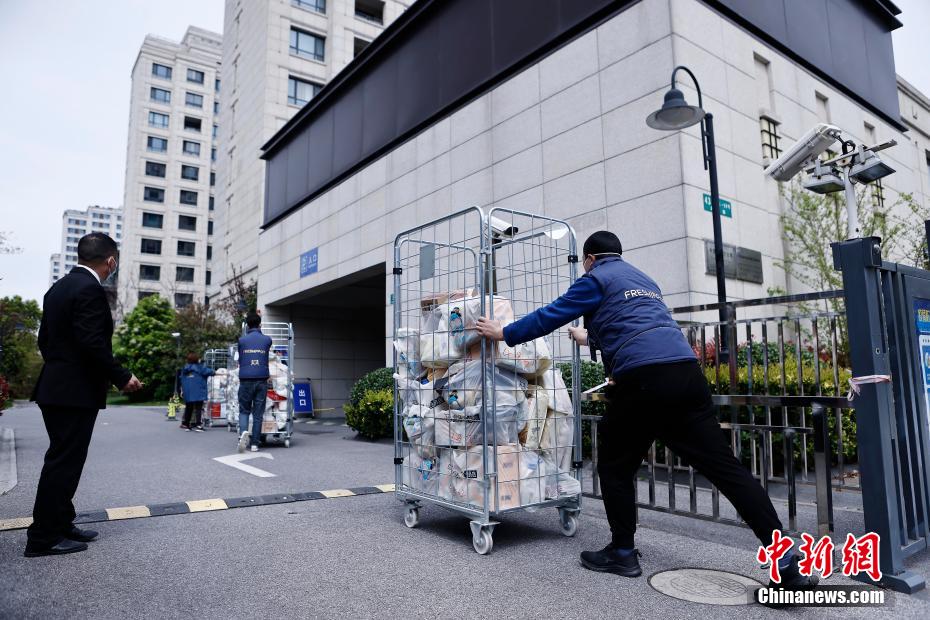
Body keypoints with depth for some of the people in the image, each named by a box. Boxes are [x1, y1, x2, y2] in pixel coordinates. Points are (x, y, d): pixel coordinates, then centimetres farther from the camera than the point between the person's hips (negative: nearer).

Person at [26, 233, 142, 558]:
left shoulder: (59, 287, 13)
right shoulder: (90, 289, -17)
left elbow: (45, 338, 17)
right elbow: (92, 344, -23)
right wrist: (121, 377, -14)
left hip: (55, 389, 10)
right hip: (77, 393, -10)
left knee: (63, 461, 16)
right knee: (64, 462, -2)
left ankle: (60, 525, 26)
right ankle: (43, 538, 6)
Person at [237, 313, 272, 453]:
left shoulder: (242, 340, 2)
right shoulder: (267, 340, 4)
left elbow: (240, 361, 13)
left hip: (246, 380, 0)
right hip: (262, 380, 1)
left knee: (244, 410, 11)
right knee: (258, 413, 5)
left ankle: (243, 431, -16)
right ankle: (255, 444, 6)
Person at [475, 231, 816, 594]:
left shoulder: (596, 279, 9)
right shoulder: (643, 280, 31)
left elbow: (552, 315, 7)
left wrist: (505, 334, 20)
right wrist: (590, 338, 61)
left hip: (643, 380, -7)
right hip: (687, 373, 7)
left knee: (616, 467, 12)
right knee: (724, 466, 5)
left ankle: (623, 553, 19)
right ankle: (786, 561, 3)